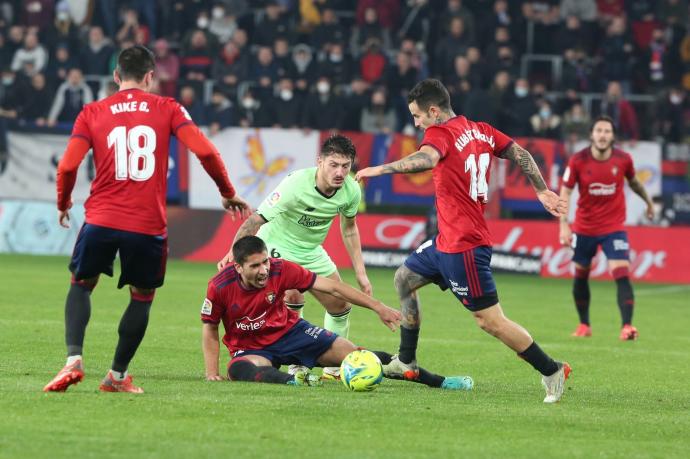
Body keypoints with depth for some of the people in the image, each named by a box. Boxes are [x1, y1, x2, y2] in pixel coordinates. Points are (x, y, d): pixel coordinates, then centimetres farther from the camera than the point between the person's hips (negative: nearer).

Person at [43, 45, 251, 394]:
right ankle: (117, 375, 21)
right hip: (148, 226, -1)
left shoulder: (92, 113, 6)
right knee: (142, 297, 18)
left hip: (100, 220, 1)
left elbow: (67, 166, -2)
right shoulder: (167, 109, 4)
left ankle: (74, 359, -1)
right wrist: (228, 193, 9)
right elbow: (205, 151, -5)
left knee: (81, 284, 20)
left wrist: (63, 204, 17)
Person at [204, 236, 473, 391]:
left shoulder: (280, 270, -20)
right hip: (250, 348, -2)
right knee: (238, 370, -40)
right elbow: (210, 329, -7)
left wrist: (378, 307, -19)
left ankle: (438, 381, -8)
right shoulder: (220, 287, -23)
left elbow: (331, 287, -17)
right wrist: (212, 373, -17)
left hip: (289, 332, 2)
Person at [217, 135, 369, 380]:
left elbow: (349, 228, 5)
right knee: (293, 297, -30)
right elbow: (257, 219, -32)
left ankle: (334, 367, 28)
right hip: (276, 246, -6)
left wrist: (360, 273, 5)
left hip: (311, 251, 7)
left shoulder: (351, 190, -14)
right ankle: (295, 366, -19)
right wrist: (233, 252, -45)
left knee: (340, 307, 7)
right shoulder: (296, 185, -33)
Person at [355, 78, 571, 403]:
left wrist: (380, 169, -35)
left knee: (490, 321, -7)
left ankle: (552, 371, -1)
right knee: (404, 278, 21)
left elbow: (426, 159, -38)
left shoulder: (440, 133, -16)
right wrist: (542, 191, 22)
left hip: (463, 245, -10)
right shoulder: (481, 131, 8)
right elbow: (521, 154, 13)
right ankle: (406, 363, 28)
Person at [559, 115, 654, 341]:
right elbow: (565, 191, -8)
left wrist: (648, 201, 28)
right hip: (584, 228, 1)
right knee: (580, 276, 11)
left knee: (622, 274, -16)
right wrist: (564, 224, -19)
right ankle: (584, 325, 28)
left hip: (614, 227, -1)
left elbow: (634, 182, 14)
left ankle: (627, 326, -20)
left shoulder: (623, 159, -8)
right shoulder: (578, 161, -12)